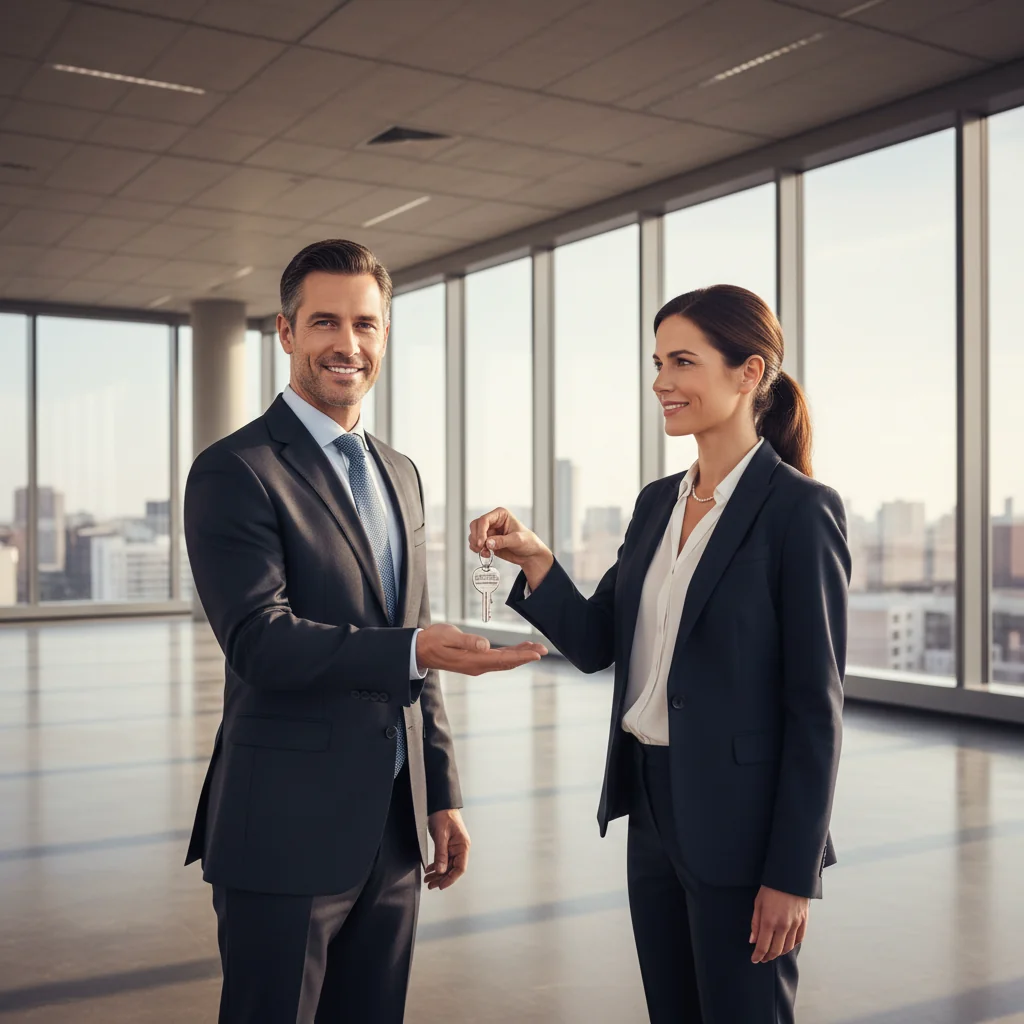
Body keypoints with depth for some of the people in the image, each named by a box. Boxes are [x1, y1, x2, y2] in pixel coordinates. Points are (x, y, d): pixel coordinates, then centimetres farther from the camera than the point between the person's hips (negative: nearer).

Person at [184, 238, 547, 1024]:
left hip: (393, 827, 6)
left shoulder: (401, 475, 13)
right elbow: (260, 641, -20)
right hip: (285, 833, -6)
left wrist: (442, 794, 13)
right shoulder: (235, 472, -10)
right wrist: (414, 649, -32)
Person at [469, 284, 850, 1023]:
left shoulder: (800, 509, -14)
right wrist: (534, 560, -12)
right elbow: (595, 643, 6)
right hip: (652, 808, 7)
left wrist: (792, 872, -14)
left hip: (738, 823, -7)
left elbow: (816, 706, -14)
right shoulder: (657, 502, 8)